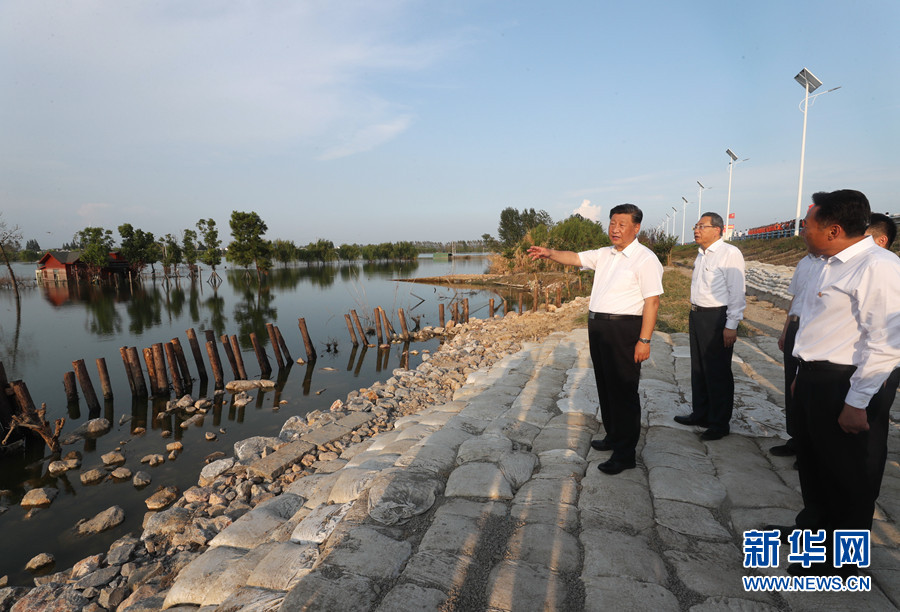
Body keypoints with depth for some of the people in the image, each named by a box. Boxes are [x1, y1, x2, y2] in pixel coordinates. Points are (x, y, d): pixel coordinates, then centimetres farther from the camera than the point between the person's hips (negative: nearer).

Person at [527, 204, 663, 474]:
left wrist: (644, 340, -21)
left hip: (623, 329, -8)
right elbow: (575, 258, 13)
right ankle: (613, 436, 34)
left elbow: (652, 301, -16)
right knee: (605, 386, 18)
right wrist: (550, 254, -8)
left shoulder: (645, 259, -11)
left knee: (623, 390, -2)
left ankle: (625, 453, 9)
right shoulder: (604, 254, 13)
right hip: (598, 327, 8)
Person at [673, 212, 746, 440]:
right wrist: (694, 314, 15)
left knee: (718, 373, 1)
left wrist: (731, 326, -18)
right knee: (698, 368, 17)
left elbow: (737, 292, -16)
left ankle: (720, 423, 14)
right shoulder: (701, 254, 12)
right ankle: (700, 414, 32)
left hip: (717, 318, -9)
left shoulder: (730, 253, -14)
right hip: (697, 315, 9)